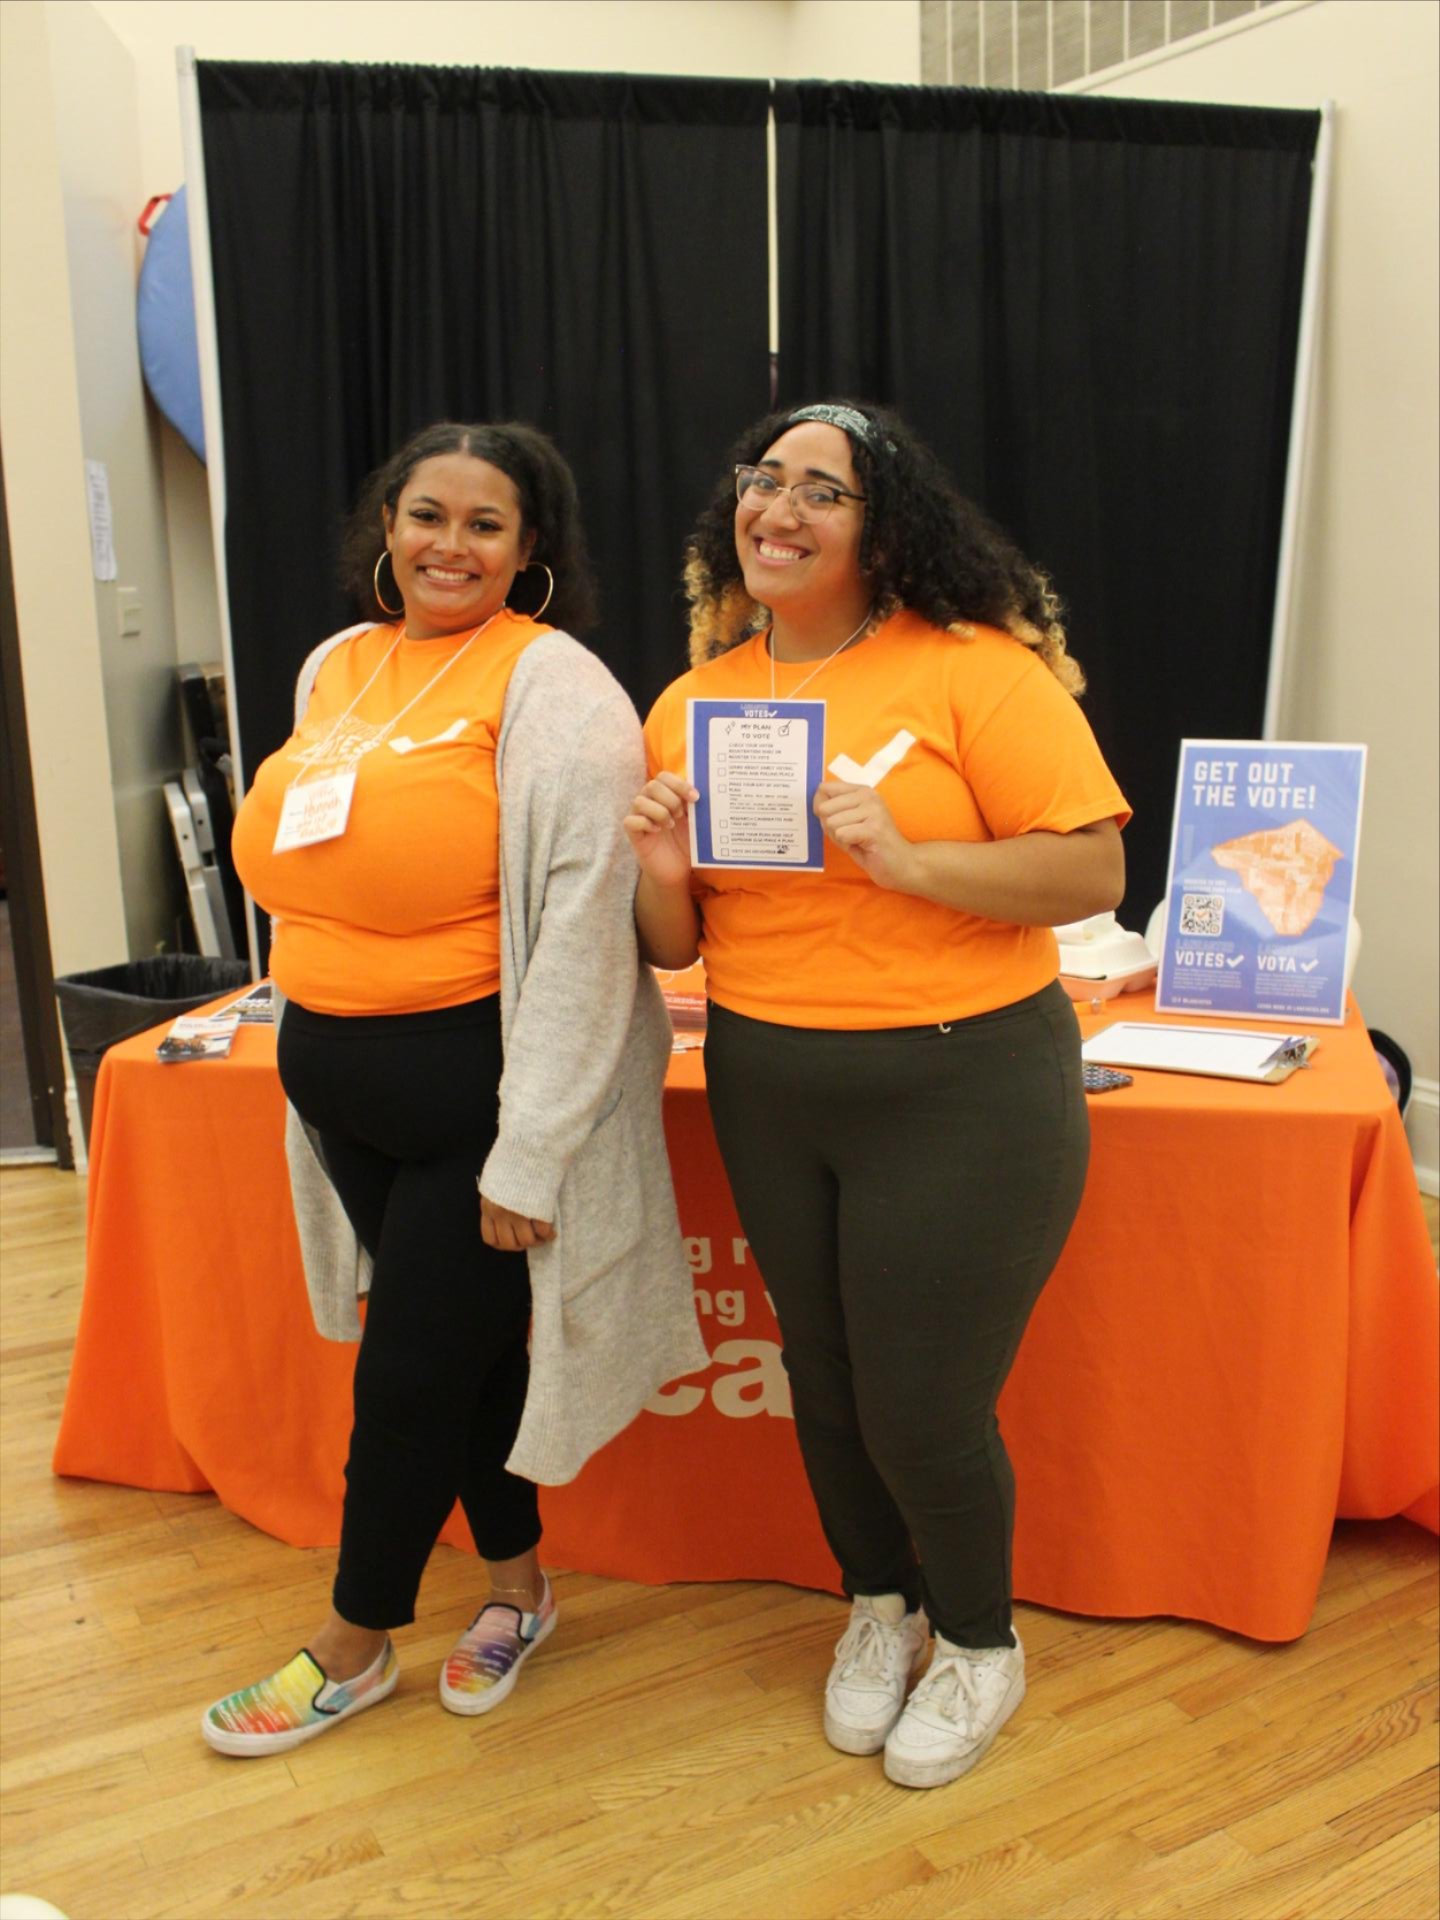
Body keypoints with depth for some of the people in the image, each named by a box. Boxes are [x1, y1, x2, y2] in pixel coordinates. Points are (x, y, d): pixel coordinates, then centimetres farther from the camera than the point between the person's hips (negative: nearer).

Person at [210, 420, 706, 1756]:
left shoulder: (554, 690, -12)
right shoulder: (336, 666, 10)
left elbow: (582, 929, -18)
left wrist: (527, 1151, -20)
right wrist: (309, 1037, 16)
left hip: (475, 1079, -6)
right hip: (339, 1074, 7)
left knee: (410, 1376, 6)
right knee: (465, 1345, 18)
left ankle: (353, 1646, 29)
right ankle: (518, 1585, 38)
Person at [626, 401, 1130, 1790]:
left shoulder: (974, 669, -10)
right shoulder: (692, 703, 5)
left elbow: (1094, 871, -14)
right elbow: (677, 948, 11)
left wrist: (906, 858, -24)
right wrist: (662, 874, -11)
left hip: (962, 1089, -5)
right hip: (765, 1095, 5)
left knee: (923, 1409, 5)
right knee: (823, 1381, 19)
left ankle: (978, 1643, 37)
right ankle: (877, 1603, 48)